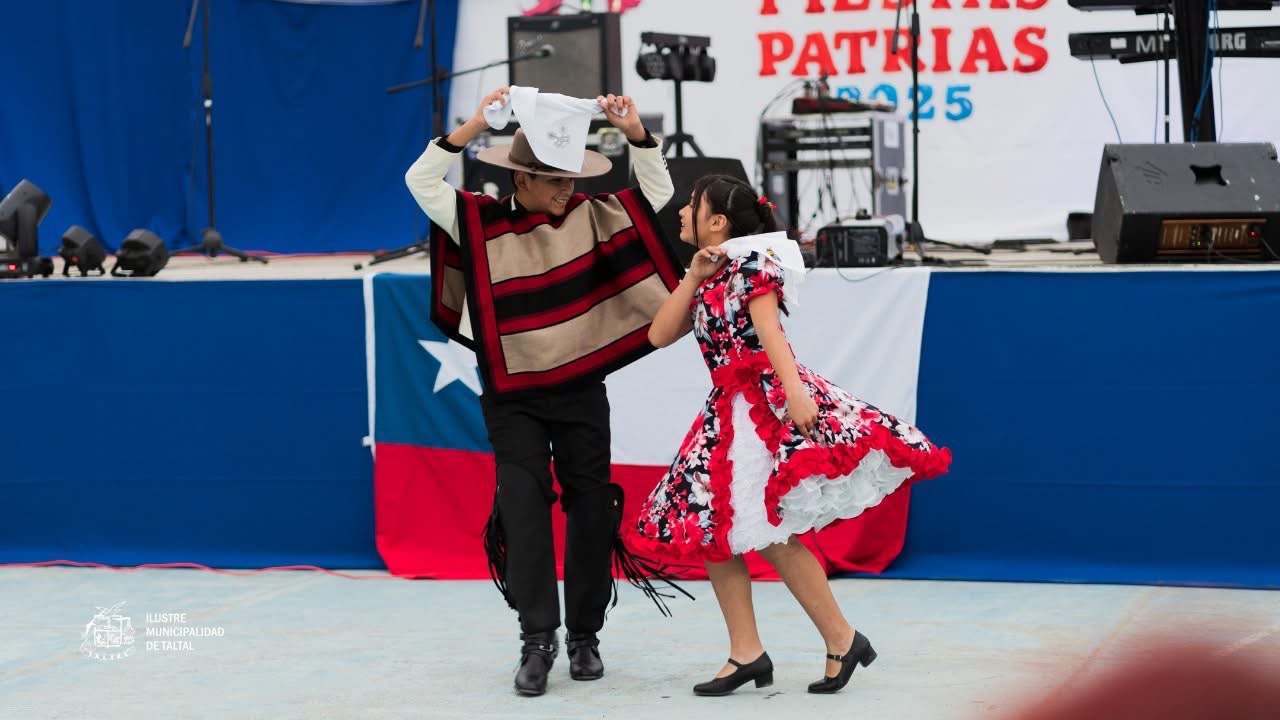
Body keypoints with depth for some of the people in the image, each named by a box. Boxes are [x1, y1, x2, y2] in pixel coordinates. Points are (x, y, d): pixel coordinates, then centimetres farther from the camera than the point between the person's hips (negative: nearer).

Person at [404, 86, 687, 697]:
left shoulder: (589, 214, 0)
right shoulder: (480, 222, -5)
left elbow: (658, 192, 4)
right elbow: (421, 181, -14)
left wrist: (635, 133, -11)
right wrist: (474, 126, -21)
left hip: (581, 390, 2)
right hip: (513, 398, -2)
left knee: (591, 508, 3)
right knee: (523, 504, -12)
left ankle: (584, 635, 15)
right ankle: (537, 636, -11)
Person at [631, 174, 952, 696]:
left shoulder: (751, 260, -4)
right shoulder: (709, 280, 20)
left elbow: (769, 328, -18)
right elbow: (660, 336, 12)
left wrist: (794, 389, -30)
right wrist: (695, 277, 4)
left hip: (768, 399, -9)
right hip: (730, 411, 9)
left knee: (769, 531, -15)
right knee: (707, 527, 3)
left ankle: (842, 640, -5)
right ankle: (746, 652, 5)